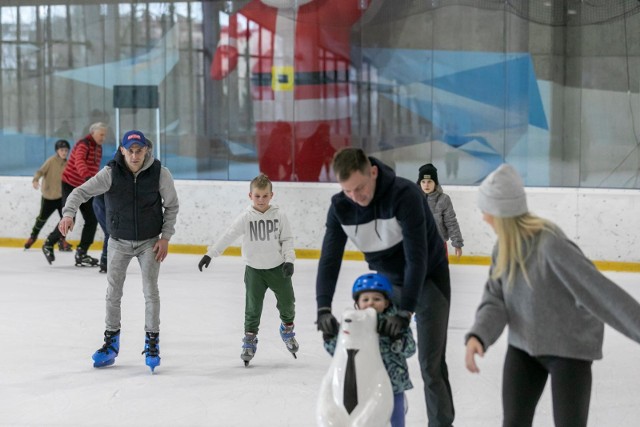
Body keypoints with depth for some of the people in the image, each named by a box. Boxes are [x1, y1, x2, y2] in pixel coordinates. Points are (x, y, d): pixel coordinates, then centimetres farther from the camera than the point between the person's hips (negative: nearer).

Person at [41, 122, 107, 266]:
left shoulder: (98, 148, 8)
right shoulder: (83, 145, -19)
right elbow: (79, 162, -39)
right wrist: (87, 176, -56)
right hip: (70, 185, -8)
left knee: (92, 219, -1)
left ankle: (81, 254, 5)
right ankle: (49, 244, 8)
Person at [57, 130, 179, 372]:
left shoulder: (160, 173, -15)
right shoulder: (111, 173, -17)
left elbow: (171, 206, -3)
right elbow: (82, 191, -23)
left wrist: (165, 237, -8)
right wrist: (68, 213, -42)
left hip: (149, 241, -1)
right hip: (119, 241, 1)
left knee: (150, 290, -3)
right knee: (113, 292, 9)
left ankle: (152, 342, 10)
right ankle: (111, 341, 23)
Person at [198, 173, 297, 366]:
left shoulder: (279, 216, -7)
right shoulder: (246, 217, -10)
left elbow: (287, 239, -1)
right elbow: (228, 237, -10)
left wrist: (289, 260, -12)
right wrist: (210, 254, -15)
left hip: (277, 268, 1)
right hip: (254, 269, -1)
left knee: (287, 302, 10)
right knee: (253, 307, 0)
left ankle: (287, 328, 37)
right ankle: (250, 339, 16)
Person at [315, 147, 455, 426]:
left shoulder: (405, 195, -32)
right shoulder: (340, 206, -16)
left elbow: (417, 258, -34)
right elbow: (330, 258, -15)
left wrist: (405, 312, -38)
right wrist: (323, 307, -29)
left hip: (428, 278, -5)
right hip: (387, 280, 5)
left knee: (431, 363, -8)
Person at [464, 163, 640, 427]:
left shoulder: (550, 245, -29)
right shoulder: (505, 246, -5)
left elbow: (599, 290, -31)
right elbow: (495, 300, -7)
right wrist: (478, 336, -27)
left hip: (569, 348, -7)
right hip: (524, 346, 7)